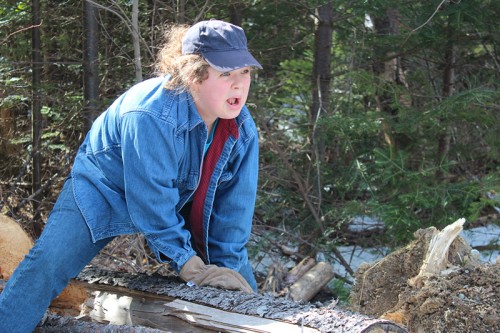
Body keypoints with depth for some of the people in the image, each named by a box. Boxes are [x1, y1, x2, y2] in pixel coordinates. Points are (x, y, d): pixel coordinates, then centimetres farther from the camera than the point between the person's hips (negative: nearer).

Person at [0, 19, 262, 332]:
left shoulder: (243, 129, -20)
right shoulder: (150, 115, -38)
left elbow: (235, 202, -12)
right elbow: (151, 201, -33)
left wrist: (228, 264, -13)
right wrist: (188, 264, -28)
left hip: (182, 200, 5)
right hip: (106, 188, -5)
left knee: (238, 274, 2)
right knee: (46, 263, -22)